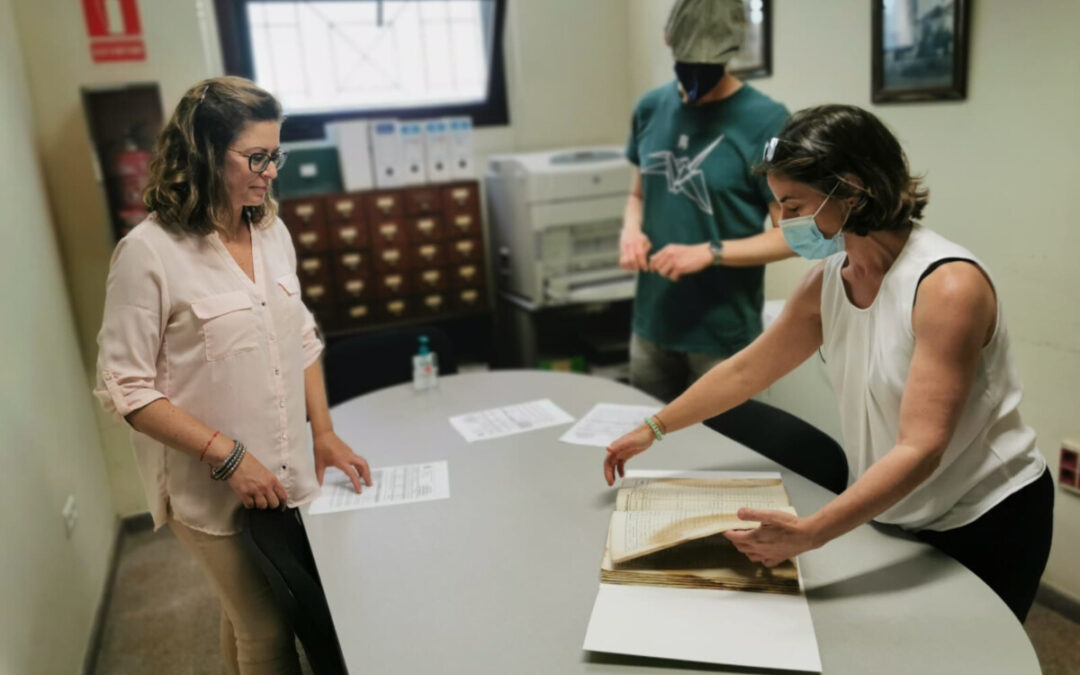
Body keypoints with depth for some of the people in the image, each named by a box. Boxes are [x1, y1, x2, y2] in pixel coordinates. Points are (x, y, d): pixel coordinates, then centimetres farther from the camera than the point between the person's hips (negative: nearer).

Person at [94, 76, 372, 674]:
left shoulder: (271, 231, 2)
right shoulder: (149, 252, -15)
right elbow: (127, 390, -13)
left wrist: (324, 433, 3)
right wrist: (227, 456, -19)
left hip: (291, 476, 5)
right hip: (214, 492, -5)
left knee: (246, 619, 21)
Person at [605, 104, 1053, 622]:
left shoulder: (949, 285, -27)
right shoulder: (828, 281, -6)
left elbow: (920, 449, -32)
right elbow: (744, 371, 3)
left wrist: (811, 533, -42)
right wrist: (653, 429, 4)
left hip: (988, 524, -6)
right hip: (897, 518, 6)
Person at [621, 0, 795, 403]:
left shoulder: (766, 121, -12)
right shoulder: (651, 107, 3)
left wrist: (710, 253, -21)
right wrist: (631, 230, -6)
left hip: (723, 333, -4)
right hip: (651, 323, 5)